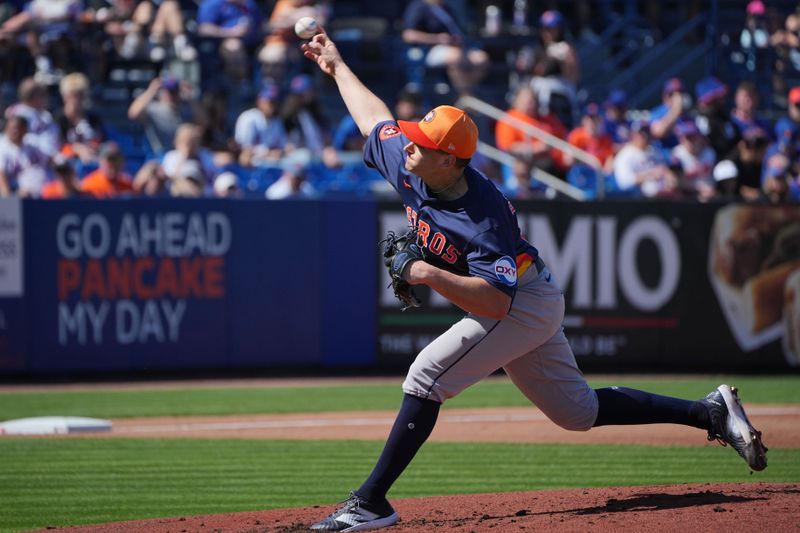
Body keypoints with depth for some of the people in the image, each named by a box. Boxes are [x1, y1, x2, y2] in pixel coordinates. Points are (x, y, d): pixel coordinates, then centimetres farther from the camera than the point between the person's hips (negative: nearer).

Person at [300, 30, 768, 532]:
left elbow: (496, 301, -37)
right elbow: (376, 117, 8)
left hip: (525, 304, -9)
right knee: (579, 411, 15)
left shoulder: (483, 219, -33)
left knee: (427, 376, -20)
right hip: (529, 306, 9)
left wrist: (427, 273, -40)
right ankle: (712, 412, 22)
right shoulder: (410, 166, -11)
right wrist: (337, 66, 18)